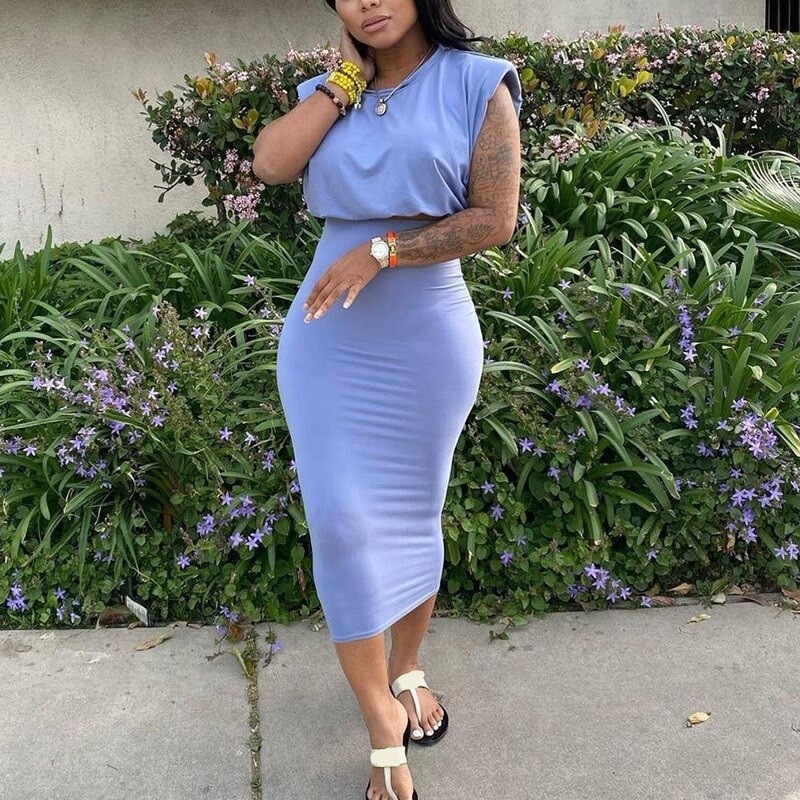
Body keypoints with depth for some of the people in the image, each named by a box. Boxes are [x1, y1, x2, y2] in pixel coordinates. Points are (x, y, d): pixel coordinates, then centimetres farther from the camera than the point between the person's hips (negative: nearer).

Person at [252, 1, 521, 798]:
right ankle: (381, 719, 13)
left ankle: (406, 671, 35)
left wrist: (381, 251, -17)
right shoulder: (330, 92, 7)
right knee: (342, 520, -2)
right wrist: (347, 78, -6)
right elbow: (270, 163, -12)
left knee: (412, 514, 12)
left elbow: (495, 218, -11)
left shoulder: (476, 84, -4)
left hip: (427, 343, -2)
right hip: (327, 342, 2)